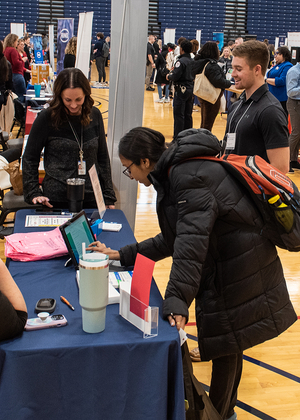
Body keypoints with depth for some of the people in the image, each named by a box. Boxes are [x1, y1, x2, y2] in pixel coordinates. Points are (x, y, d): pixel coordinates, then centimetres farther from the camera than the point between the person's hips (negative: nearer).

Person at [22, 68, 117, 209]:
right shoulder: (47, 118, -8)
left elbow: (103, 157, 9)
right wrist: (33, 193, -9)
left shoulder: (94, 115, 2)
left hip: (91, 198, 3)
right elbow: (29, 158, 0)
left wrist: (108, 197, 7)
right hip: (56, 199, -3)